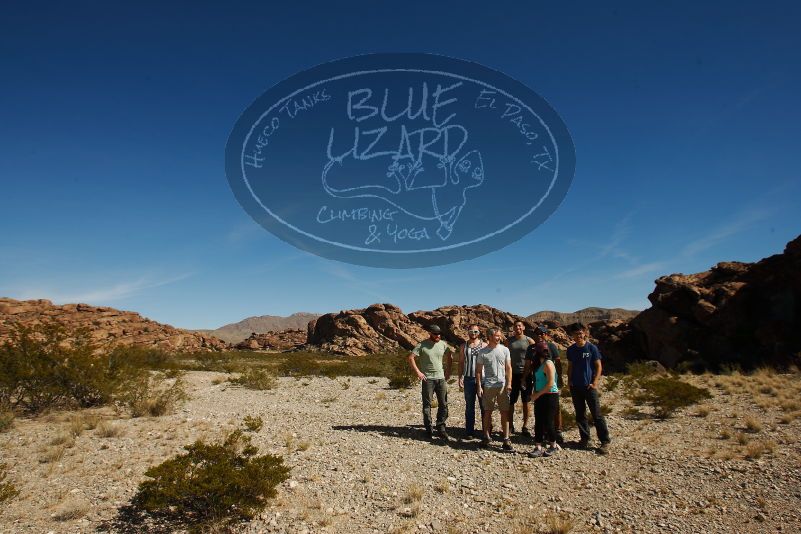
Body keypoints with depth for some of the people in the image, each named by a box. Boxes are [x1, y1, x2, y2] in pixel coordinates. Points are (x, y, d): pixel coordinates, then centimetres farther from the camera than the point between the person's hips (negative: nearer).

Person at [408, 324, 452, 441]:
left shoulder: (443, 344, 4)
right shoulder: (422, 345, -9)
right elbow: (411, 358, -10)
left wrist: (448, 371, 11)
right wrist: (418, 372, -13)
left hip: (441, 378, 4)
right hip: (427, 379, -4)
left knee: (443, 405, 4)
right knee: (427, 405, 5)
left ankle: (441, 429, 15)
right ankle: (428, 430, 15)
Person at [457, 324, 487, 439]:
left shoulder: (484, 345, 3)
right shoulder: (464, 346, 8)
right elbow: (461, 363, 10)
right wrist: (460, 378, 1)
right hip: (468, 379, 1)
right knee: (469, 406, 7)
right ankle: (469, 430, 14)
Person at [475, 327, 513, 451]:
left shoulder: (504, 350, 3)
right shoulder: (482, 352, -1)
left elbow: (508, 368, 4)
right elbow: (478, 371, 3)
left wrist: (509, 383, -6)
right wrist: (479, 386, -3)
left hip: (503, 385, 1)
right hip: (488, 386, -1)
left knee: (505, 412, 1)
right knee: (487, 412, 8)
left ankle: (506, 439, 8)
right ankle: (486, 437, 21)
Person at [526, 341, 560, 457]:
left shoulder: (548, 364, -16)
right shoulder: (539, 364, 11)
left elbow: (550, 384, -21)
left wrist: (537, 394, -16)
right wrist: (535, 394, 4)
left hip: (550, 396, -8)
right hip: (540, 396, 8)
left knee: (548, 422, 2)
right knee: (538, 422, 6)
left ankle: (553, 446, 19)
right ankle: (538, 447, 9)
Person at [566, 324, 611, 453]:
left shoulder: (592, 348, -6)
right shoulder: (571, 349, 6)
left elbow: (599, 366, -4)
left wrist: (595, 382, -12)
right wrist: (569, 380, 2)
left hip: (589, 386, -4)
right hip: (575, 387, 4)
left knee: (597, 414, -3)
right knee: (580, 414, 11)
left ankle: (605, 441, 4)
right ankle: (584, 438, 23)